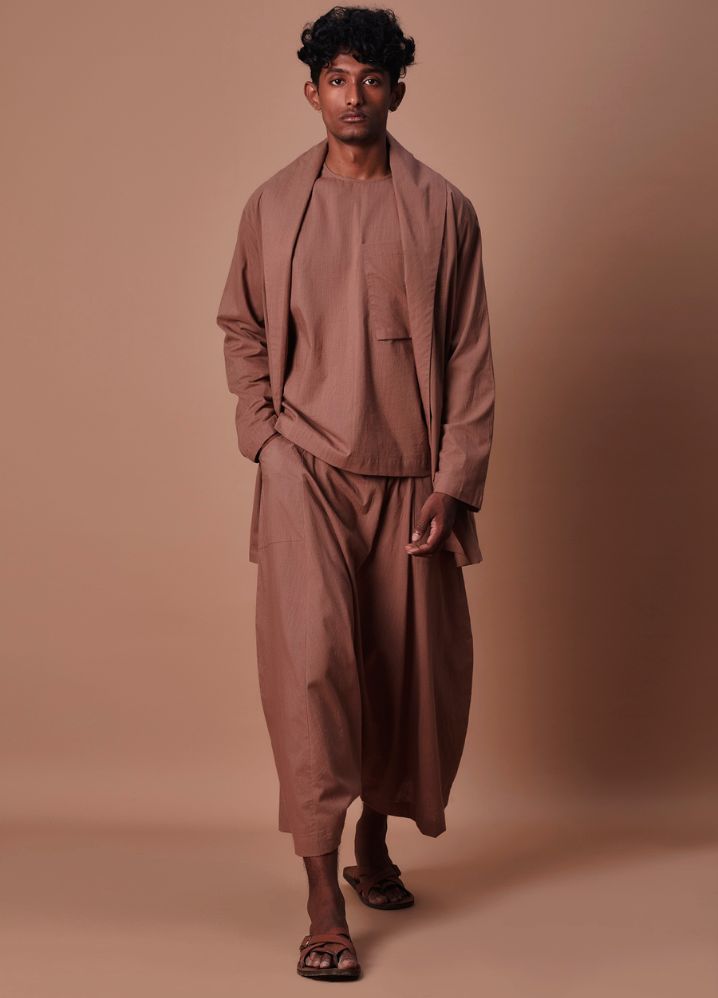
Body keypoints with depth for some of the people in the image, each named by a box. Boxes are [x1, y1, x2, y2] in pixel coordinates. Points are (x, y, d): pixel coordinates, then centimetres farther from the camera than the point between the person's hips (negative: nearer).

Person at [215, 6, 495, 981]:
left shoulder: (443, 209, 1)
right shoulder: (273, 205, 4)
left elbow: (471, 356, 0)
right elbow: (241, 327, 14)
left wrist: (454, 486, -5)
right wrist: (264, 438, 2)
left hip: (408, 478, 1)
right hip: (306, 470, -1)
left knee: (414, 670, 8)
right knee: (310, 661, -13)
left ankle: (375, 843, 33)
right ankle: (323, 907, -8)